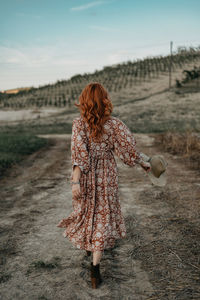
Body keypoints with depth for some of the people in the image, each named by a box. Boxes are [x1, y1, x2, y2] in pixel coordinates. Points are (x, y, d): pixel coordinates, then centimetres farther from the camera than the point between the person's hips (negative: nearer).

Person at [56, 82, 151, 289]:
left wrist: (75, 181, -20)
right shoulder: (114, 124, -10)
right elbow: (128, 148, -5)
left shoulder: (79, 124, -12)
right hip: (106, 177, -1)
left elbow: (78, 154, -20)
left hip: (85, 176, 1)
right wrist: (143, 163, 11)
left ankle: (88, 245, 47)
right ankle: (95, 266, 3)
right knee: (103, 218, 8)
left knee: (86, 212, 23)